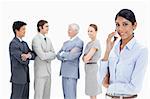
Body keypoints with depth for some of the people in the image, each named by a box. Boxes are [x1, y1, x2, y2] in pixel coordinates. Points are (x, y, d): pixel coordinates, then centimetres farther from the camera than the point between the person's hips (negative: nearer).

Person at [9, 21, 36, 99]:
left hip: (25, 77, 9)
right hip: (18, 78, -9)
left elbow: (33, 55, 5)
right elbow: (22, 61, -21)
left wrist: (29, 55, -17)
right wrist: (28, 57, -1)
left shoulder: (24, 43, 15)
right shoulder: (13, 44, -13)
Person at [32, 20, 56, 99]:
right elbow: (42, 56, -19)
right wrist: (50, 54, -3)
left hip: (48, 71, 7)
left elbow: (53, 55, 9)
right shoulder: (36, 39, -12)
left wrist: (46, 55, -9)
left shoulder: (48, 40, 13)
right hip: (40, 71, -7)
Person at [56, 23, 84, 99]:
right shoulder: (66, 43, 18)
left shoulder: (79, 42, -7)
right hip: (64, 72, 8)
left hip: (72, 73, -8)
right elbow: (58, 55, 11)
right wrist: (65, 57, -8)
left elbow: (71, 56, -17)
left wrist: (62, 54, 0)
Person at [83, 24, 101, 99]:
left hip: (92, 67, -9)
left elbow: (87, 58, -19)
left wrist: (84, 58, 1)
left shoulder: (96, 43, -14)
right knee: (91, 93, 14)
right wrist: (85, 58, -7)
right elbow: (84, 58, 14)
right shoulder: (89, 43, 14)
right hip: (88, 67, 9)